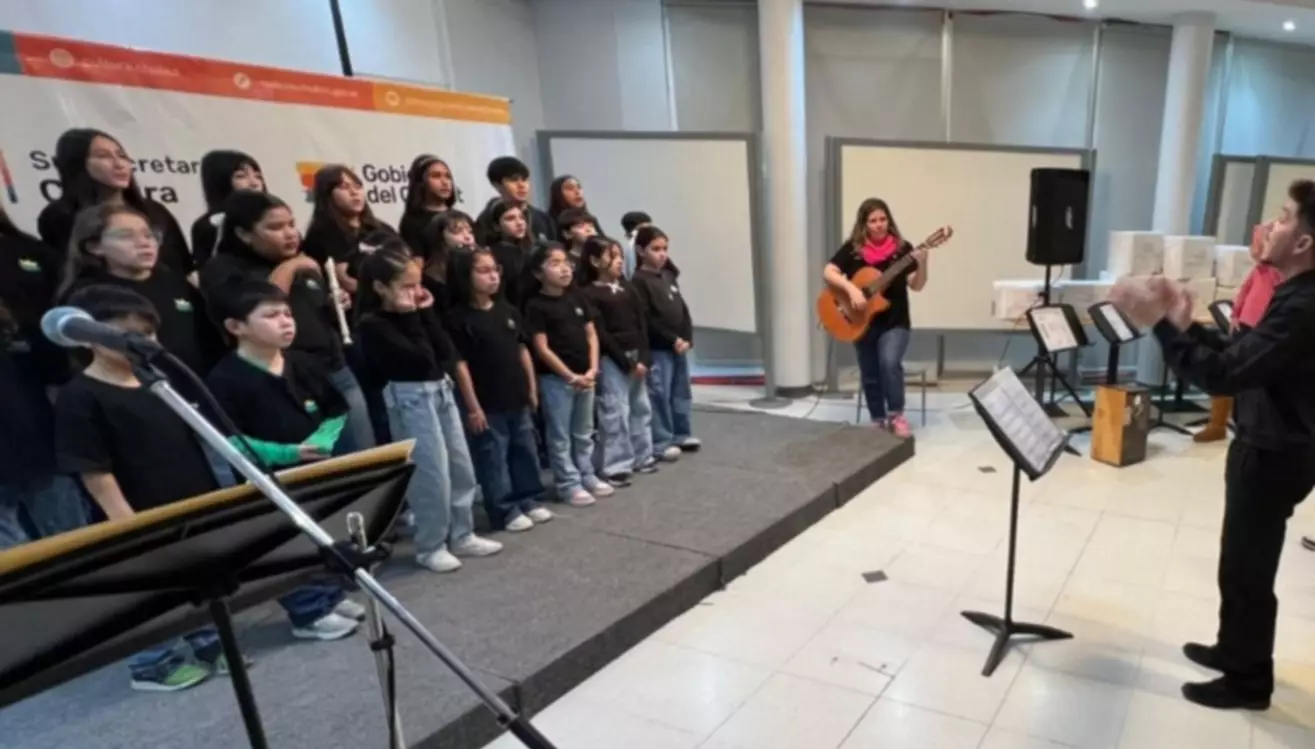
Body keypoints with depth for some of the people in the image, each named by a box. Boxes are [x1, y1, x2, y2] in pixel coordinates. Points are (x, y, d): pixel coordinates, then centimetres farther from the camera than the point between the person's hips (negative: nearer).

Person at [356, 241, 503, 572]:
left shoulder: (413, 313, 9)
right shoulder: (373, 324, -12)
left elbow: (446, 352, 4)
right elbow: (422, 357, -20)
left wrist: (427, 312, 1)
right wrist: (412, 317, -15)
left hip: (442, 391, 8)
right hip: (411, 399, -8)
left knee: (462, 468, 13)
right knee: (433, 475, -4)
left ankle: (462, 536, 27)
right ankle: (430, 547, 13)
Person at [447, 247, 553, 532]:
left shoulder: (508, 310, 7)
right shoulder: (459, 318, -11)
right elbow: (460, 364, -13)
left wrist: (532, 388, 12)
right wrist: (472, 406, -14)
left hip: (518, 399, 6)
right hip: (487, 404, -6)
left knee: (526, 452, 16)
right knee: (494, 459, 4)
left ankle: (530, 500, 30)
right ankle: (505, 511, 15)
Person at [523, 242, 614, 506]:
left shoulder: (577, 297, 7)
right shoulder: (536, 305, -11)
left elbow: (591, 335, 9)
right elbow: (542, 348, -13)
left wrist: (592, 369, -4)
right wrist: (570, 376, -14)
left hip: (585, 376, 6)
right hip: (555, 378, -6)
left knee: (584, 432, 17)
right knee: (560, 435, 4)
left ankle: (587, 476, 29)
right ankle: (568, 484, 13)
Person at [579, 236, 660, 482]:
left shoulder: (627, 287, 10)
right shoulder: (590, 294, -9)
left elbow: (641, 323, 6)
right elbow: (601, 334, -13)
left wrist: (643, 358, -5)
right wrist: (626, 362, -14)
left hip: (636, 356, 7)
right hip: (612, 360, -7)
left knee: (641, 407, 14)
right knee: (616, 412, -6)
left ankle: (643, 456, 27)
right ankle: (616, 466, 2)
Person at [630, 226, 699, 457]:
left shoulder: (669, 276, 13)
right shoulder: (639, 281, -10)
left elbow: (683, 310, 12)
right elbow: (646, 319, -17)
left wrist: (687, 338, -1)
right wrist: (672, 339, -16)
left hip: (679, 345, 8)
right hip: (657, 349, -8)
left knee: (681, 392, 15)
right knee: (660, 395, -2)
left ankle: (682, 434, 27)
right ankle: (661, 442, 6)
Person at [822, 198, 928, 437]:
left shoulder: (902, 247, -2)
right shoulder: (852, 248, -2)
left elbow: (916, 285, -6)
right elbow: (828, 273, -11)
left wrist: (922, 264, -25)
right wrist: (851, 289, -25)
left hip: (894, 322, -1)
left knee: (889, 362, -25)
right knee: (870, 375, 9)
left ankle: (897, 416, -8)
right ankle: (879, 421, 29)